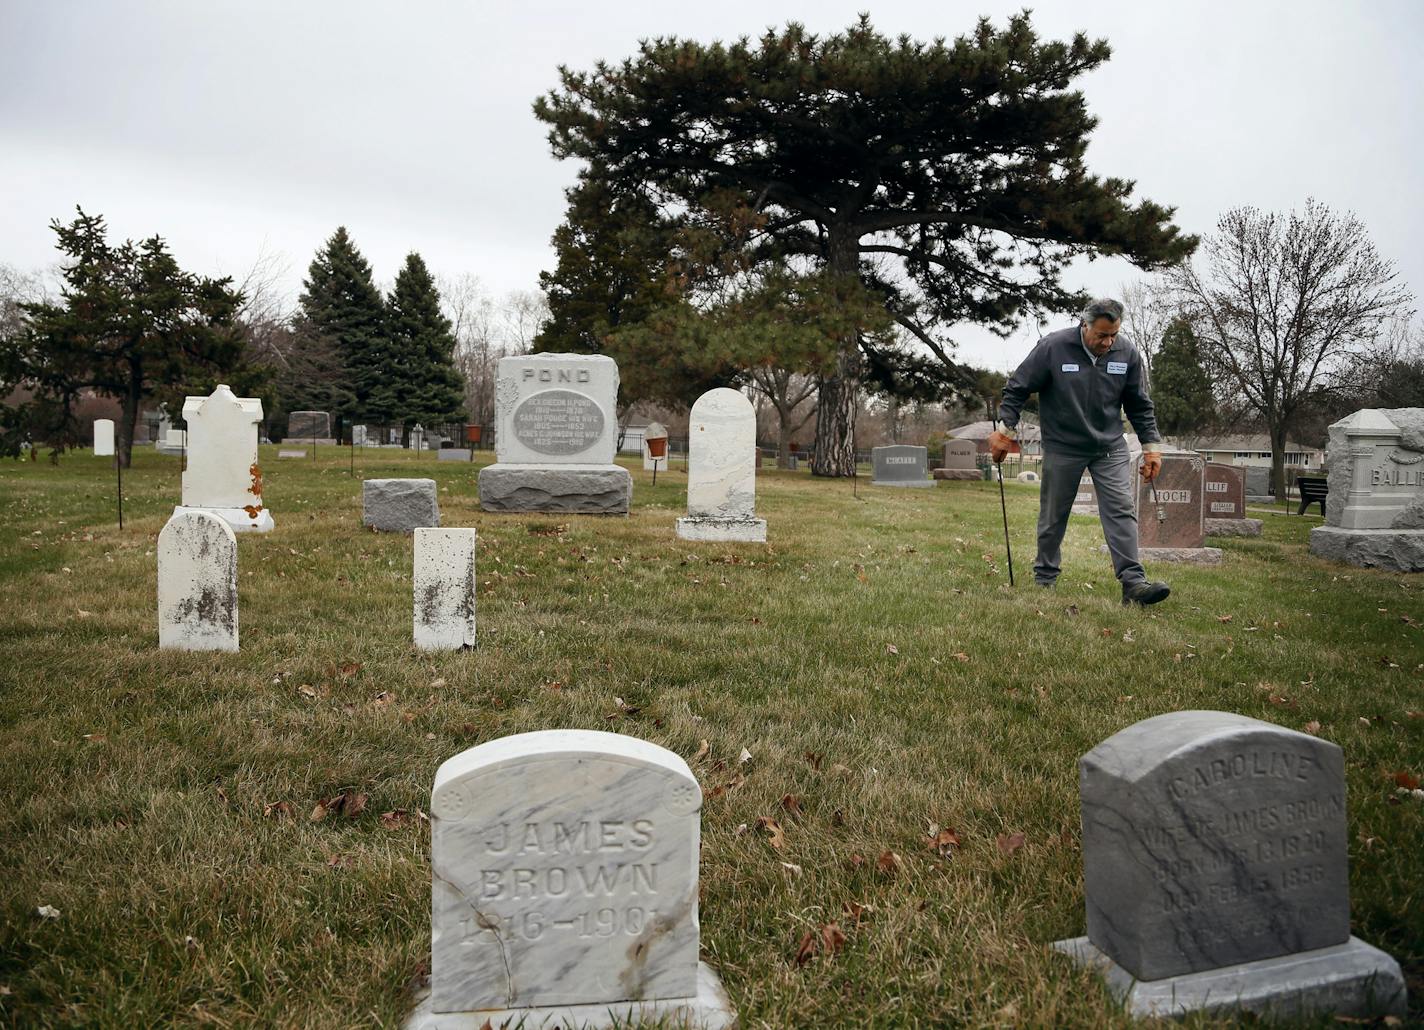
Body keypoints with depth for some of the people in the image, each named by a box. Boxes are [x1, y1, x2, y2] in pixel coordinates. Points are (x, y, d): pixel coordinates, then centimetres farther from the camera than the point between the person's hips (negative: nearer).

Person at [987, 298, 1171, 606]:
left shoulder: (1127, 352, -5)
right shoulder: (1052, 347, -15)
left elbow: (1140, 405, 6)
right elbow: (1017, 389, -6)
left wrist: (1151, 446, 4)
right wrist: (1005, 431, -9)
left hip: (1110, 446, 2)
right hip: (1062, 448, -2)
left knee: (1121, 510, -9)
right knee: (1054, 516, 7)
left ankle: (1133, 583, -11)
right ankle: (1044, 578, 23)